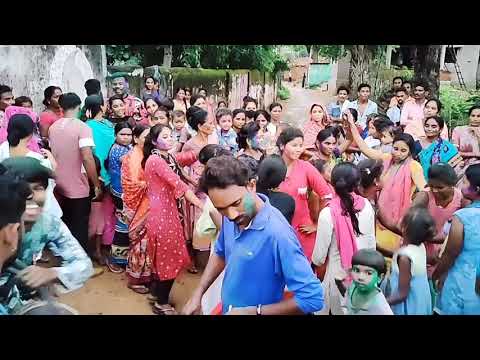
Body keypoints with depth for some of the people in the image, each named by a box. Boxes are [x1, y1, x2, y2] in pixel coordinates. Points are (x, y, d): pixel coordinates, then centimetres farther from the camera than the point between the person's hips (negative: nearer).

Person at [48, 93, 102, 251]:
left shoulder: (53, 127, 6)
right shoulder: (82, 127, -15)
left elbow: (53, 153, 15)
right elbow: (87, 158, -23)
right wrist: (97, 185, -16)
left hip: (58, 187, 6)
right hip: (78, 189, -6)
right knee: (79, 230, 6)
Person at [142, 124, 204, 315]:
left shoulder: (169, 158, 11)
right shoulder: (155, 159, -19)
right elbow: (179, 184, -25)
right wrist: (202, 205, -27)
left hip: (170, 211, 9)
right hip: (162, 213, -9)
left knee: (163, 256, 20)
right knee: (170, 258, 1)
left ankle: (156, 292, 38)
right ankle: (161, 304, 16)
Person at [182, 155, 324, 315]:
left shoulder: (278, 234, -34)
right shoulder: (231, 218, -11)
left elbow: (313, 297, -31)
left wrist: (253, 311, -25)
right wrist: (198, 294, 0)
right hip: (227, 309, 6)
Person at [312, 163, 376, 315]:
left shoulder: (328, 213, -22)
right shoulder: (367, 206, -9)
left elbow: (319, 256, -15)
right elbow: (372, 242, 2)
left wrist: (314, 261, 7)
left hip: (340, 275, -4)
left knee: (340, 309, 18)